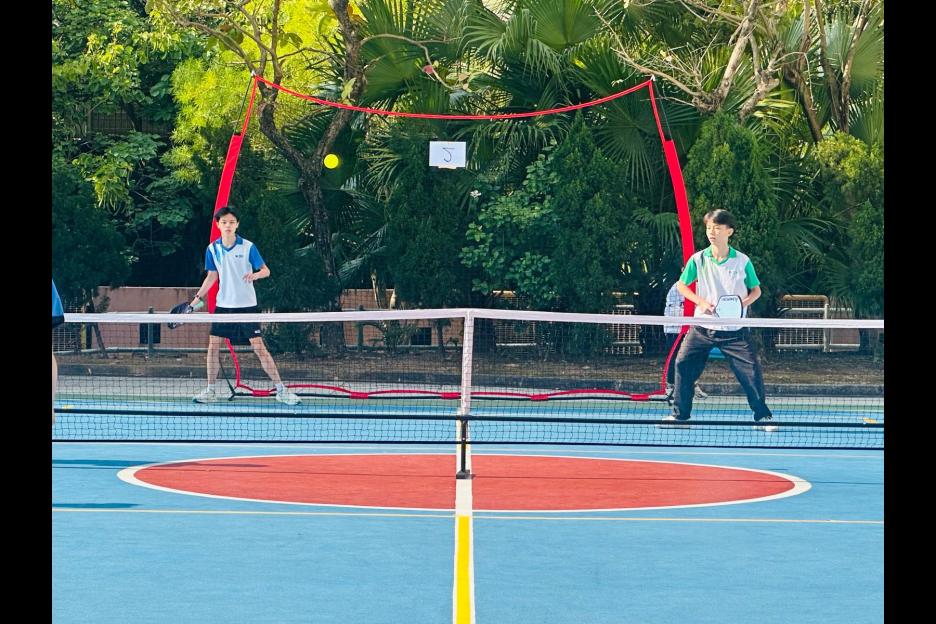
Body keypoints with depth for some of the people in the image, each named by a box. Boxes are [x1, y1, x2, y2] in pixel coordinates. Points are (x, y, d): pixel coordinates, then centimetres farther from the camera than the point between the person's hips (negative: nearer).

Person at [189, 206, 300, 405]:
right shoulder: (213, 249, 2)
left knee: (259, 347, -7)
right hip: (223, 305, 4)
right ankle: (210, 390, 13)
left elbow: (266, 270, -6)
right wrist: (197, 298, 13)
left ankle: (281, 390, -1)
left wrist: (255, 275, -28)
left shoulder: (248, 247, -9)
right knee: (213, 346, 0)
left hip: (247, 306, -4)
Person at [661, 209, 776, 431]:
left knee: (751, 369, -9)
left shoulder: (742, 261, -4)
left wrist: (744, 302, -14)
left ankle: (762, 416, 6)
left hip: (734, 329, -2)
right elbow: (681, 285, 7)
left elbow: (756, 289, 6)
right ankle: (680, 414, 14)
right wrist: (701, 302, -8)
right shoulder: (698, 259, -2)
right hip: (702, 327, 2)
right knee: (683, 365, -1)